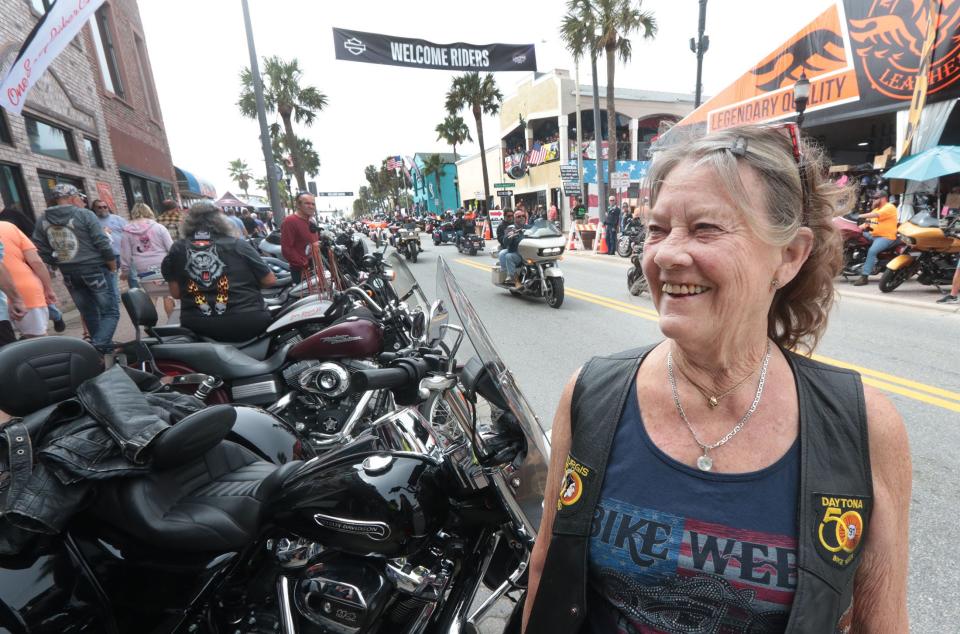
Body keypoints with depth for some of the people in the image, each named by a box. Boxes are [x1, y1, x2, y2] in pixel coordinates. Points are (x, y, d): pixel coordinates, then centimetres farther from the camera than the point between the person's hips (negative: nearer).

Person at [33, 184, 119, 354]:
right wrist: (113, 268, -2)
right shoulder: (85, 214, -8)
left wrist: (61, 265, 16)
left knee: (88, 314, 16)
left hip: (69, 274, 6)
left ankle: (104, 346, 25)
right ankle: (98, 349, -18)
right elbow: (103, 244, -13)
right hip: (95, 270, -6)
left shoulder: (42, 220, 8)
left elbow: (41, 252, 5)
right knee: (110, 312, -3)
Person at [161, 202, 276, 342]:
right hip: (246, 321, -3)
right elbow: (270, 281, 0)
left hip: (197, 327, 3)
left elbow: (176, 293, 5)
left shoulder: (177, 249, 6)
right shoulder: (237, 244, -2)